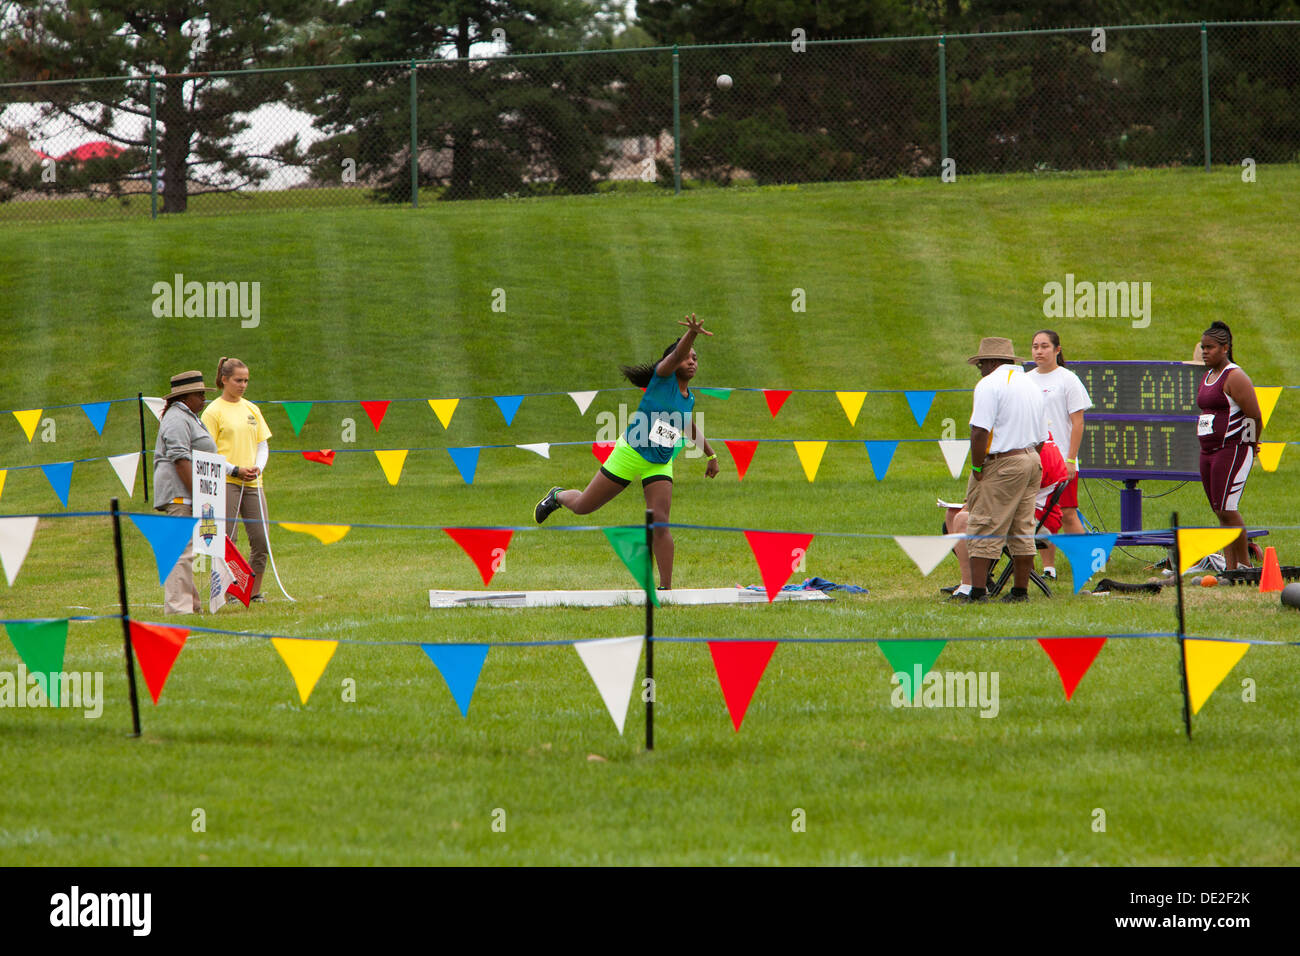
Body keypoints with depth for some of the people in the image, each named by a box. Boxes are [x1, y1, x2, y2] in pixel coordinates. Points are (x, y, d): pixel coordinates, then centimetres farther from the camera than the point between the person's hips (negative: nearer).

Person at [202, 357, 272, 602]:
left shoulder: (251, 409, 15)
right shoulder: (214, 412, -2)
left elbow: (262, 445, 18)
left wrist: (257, 467, -2)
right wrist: (234, 470, -16)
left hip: (252, 482, 5)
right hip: (225, 483, -5)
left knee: (261, 540, 2)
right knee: (228, 540, -7)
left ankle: (255, 592, 13)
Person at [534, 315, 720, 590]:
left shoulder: (689, 399, 5)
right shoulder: (663, 376, -12)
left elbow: (691, 428, 27)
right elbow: (676, 354, -34)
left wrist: (711, 454, 27)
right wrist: (691, 333, -53)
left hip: (659, 465, 4)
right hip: (629, 454, -4)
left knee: (660, 523, -13)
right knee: (582, 507, 11)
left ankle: (665, 588, -10)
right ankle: (558, 496, 46)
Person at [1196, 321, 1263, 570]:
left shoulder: (1235, 377, -12)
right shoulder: (1208, 377, 15)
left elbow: (1254, 416, -13)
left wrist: (1250, 444, 1)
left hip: (1232, 451, -9)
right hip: (1208, 451, 9)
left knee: (1226, 509, -13)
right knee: (1221, 512, 6)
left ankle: (1245, 564, -3)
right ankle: (1230, 568, 7)